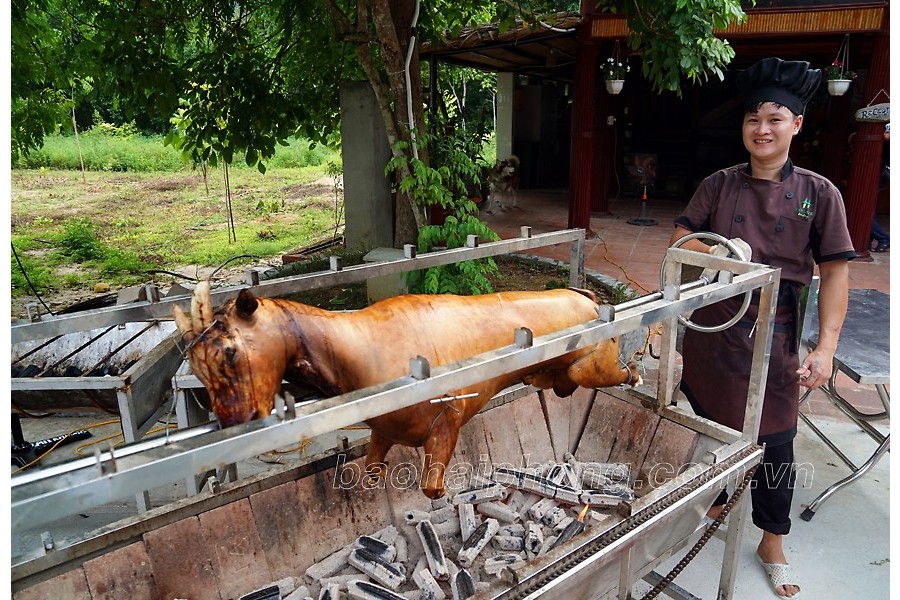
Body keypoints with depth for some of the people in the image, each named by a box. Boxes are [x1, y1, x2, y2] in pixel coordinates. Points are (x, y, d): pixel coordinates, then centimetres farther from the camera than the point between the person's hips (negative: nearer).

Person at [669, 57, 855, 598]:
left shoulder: (818, 193, -2)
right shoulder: (720, 185, 3)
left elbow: (835, 271, -4)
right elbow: (681, 239, 0)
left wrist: (826, 347, -13)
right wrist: (712, 251, -23)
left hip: (774, 335, -1)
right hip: (711, 327, 2)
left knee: (774, 440, 8)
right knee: (709, 422, 16)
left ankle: (772, 541, 32)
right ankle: (713, 503, 44)